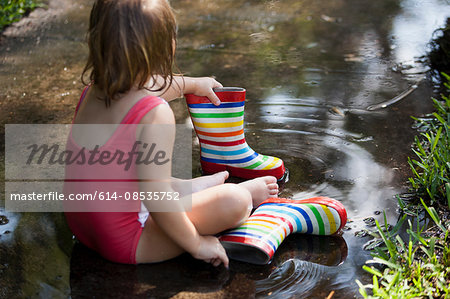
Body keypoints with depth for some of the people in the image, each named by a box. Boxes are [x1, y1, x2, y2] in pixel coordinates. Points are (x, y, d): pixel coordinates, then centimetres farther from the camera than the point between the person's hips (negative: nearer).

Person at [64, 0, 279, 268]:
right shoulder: (156, 114, -27)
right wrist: (196, 244, -14)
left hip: (81, 226, 9)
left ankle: (191, 187, 37)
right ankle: (248, 191, 21)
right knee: (234, 200, -10)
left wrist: (192, 84, 39)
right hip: (124, 243, -8)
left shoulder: (94, 90, -1)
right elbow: (156, 200, -29)